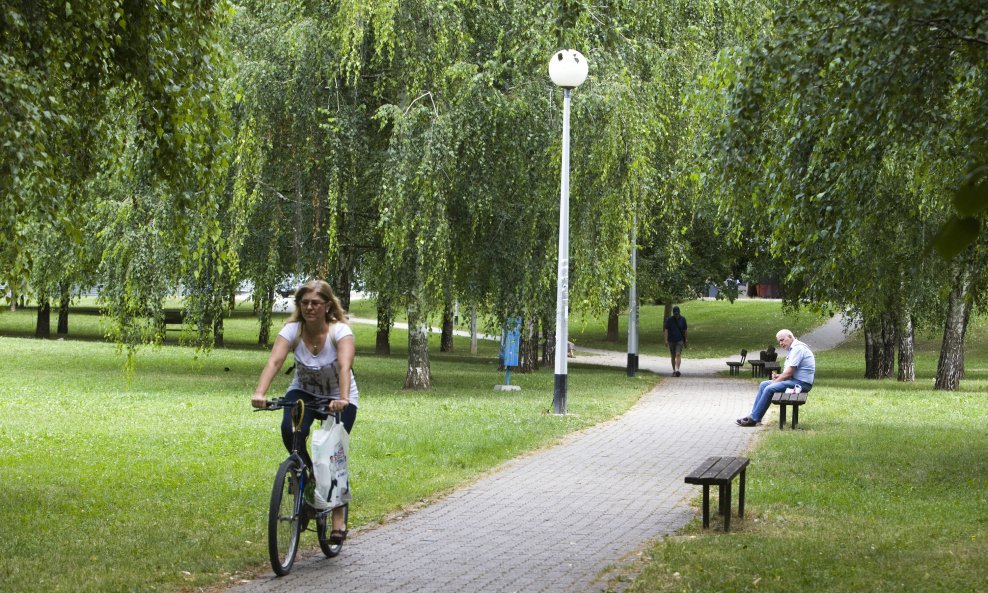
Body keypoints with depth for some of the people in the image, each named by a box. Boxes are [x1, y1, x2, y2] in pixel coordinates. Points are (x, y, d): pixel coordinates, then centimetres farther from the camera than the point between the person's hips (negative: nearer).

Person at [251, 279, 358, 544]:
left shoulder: (340, 331, -23)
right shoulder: (292, 330, -17)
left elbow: (344, 365, -40)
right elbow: (274, 361, -32)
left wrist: (343, 399, -57)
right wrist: (260, 393, -49)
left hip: (338, 397, -2)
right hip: (303, 392, 2)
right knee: (290, 431, -29)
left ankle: (338, 520, 5)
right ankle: (309, 476, -2)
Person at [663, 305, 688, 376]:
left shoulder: (682, 319, 3)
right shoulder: (669, 320, -1)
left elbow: (685, 331, 9)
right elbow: (666, 330, -4)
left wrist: (685, 341, 10)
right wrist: (666, 340, -14)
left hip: (680, 340, -1)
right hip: (671, 341, 1)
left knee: (678, 355, -16)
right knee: (673, 356, 8)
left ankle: (677, 369, -26)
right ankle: (674, 370, 18)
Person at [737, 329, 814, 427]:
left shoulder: (798, 349, -15)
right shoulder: (793, 349, 19)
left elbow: (789, 372, -19)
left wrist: (775, 381, -8)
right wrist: (779, 376, 4)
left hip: (802, 383, -11)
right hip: (795, 380, 11)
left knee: (769, 389, -21)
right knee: (764, 384, 9)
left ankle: (754, 419, -15)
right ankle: (754, 414, 5)